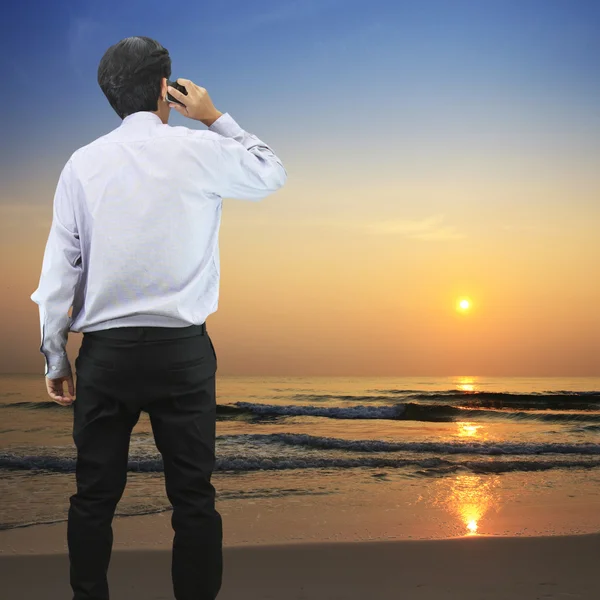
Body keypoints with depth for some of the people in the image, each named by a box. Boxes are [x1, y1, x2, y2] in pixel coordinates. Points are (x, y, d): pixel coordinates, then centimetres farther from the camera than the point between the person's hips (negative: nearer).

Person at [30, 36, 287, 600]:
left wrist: (54, 357, 9)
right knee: (193, 495, 7)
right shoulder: (199, 150, -3)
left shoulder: (83, 163, 2)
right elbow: (272, 173, 16)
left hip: (105, 351, 2)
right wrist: (216, 118, 21)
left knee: (95, 495, 11)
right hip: (182, 350, -1)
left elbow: (59, 269, 1)